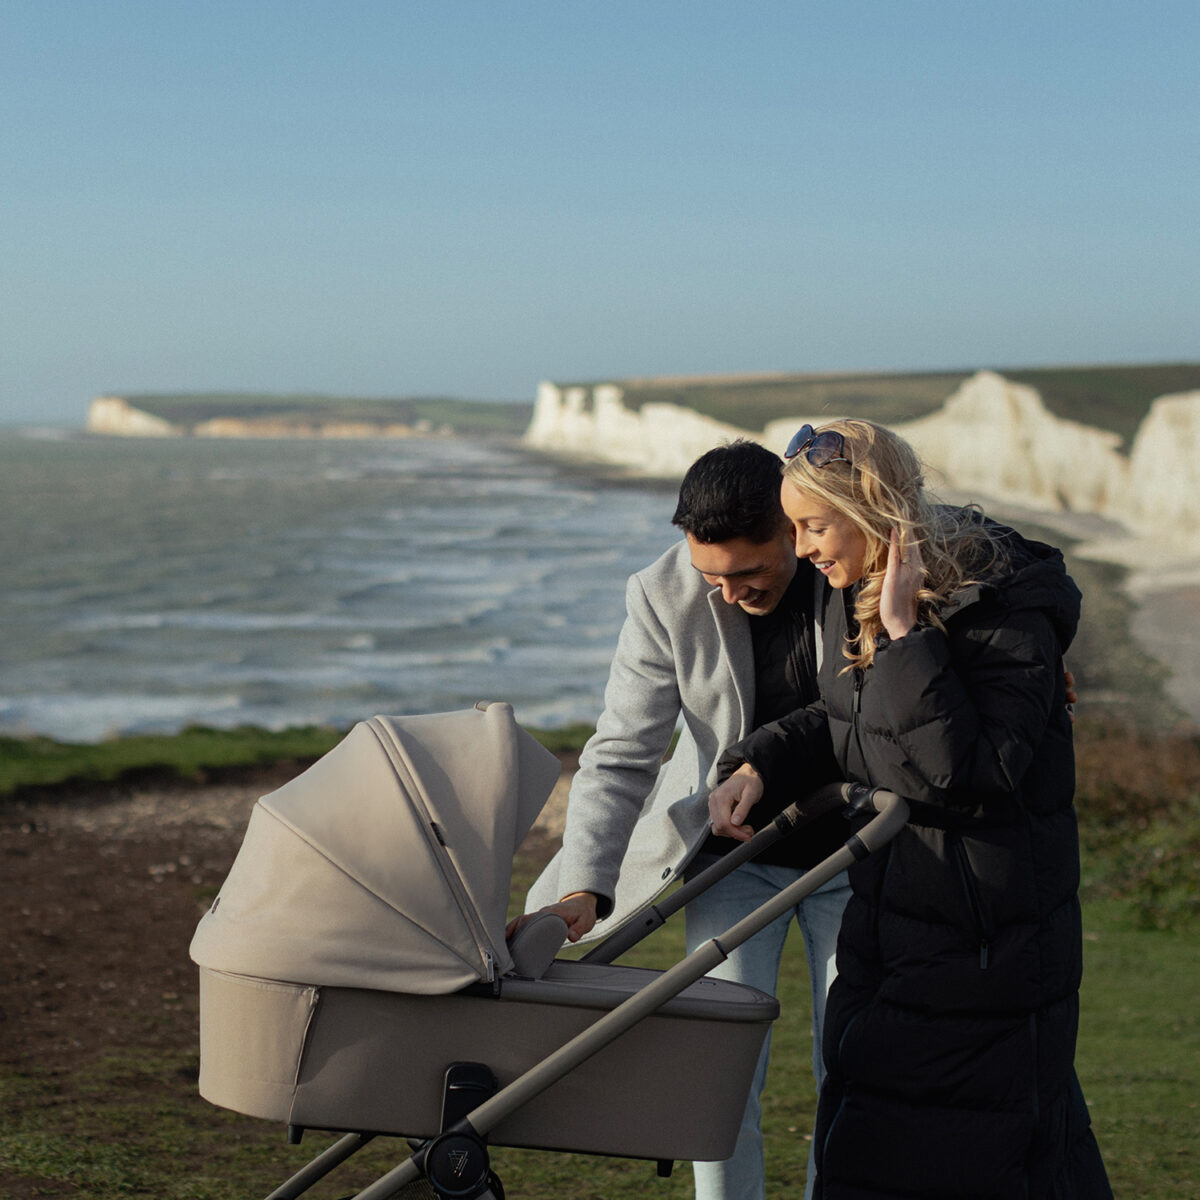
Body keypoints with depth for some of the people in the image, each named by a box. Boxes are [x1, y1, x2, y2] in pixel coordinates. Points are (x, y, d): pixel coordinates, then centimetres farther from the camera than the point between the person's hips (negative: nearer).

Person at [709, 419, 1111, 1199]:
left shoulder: (1005, 615, -21)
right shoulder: (855, 597, 4)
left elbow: (968, 774, -30)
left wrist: (906, 637, -30)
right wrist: (761, 763, 3)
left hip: (988, 936, -8)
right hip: (887, 916, 9)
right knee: (860, 1133, 16)